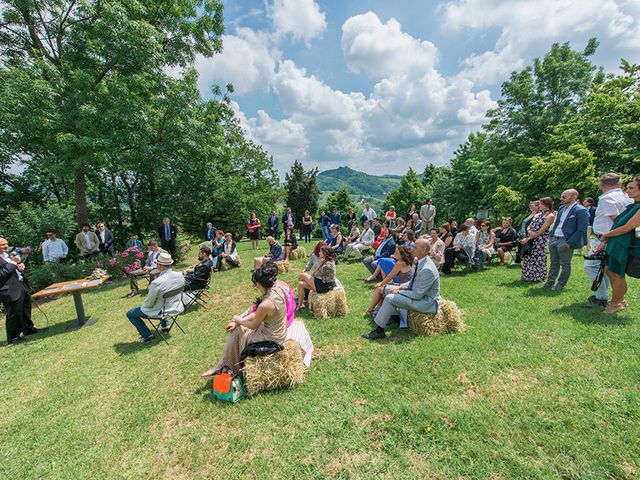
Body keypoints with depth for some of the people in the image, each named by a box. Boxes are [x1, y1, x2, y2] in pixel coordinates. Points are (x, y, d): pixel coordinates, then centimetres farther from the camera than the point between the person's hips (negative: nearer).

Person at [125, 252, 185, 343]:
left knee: (130, 314, 14)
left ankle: (147, 335, 15)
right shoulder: (180, 275, -14)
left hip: (162, 312, -6)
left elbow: (148, 304, -17)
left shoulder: (157, 283, -31)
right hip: (177, 308, 6)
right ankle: (165, 324, 32)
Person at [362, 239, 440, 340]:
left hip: (427, 301, -10)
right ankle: (388, 317, 18)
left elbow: (418, 294, -27)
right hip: (418, 291, 10)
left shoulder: (427, 269, -30)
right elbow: (413, 282, 13)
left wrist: (399, 292, -17)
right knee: (388, 288, 10)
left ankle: (379, 331, -12)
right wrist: (400, 287, -1)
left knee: (390, 298, -22)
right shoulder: (421, 262, 0)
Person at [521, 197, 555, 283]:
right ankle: (528, 276, 19)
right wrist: (529, 231, -10)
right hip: (530, 238, 7)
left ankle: (537, 277, 14)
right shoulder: (537, 215, 15)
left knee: (538, 258, 0)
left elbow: (542, 230, -14)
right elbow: (529, 227, 14)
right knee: (527, 257, 8)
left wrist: (528, 239, -16)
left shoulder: (550, 216, -7)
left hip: (540, 239, -7)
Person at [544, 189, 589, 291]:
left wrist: (569, 243, -17)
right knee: (554, 262, 15)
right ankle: (550, 282, 23)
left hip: (565, 241, -7)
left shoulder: (581, 211, -11)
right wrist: (551, 236, 11)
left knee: (565, 264, 6)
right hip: (553, 239, 7)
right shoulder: (561, 208, 12)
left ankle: (560, 284, 17)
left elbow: (581, 230, -15)